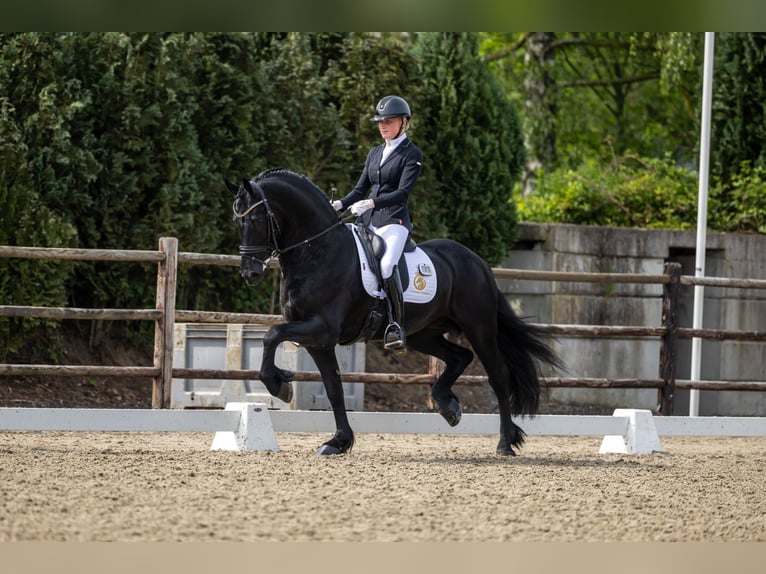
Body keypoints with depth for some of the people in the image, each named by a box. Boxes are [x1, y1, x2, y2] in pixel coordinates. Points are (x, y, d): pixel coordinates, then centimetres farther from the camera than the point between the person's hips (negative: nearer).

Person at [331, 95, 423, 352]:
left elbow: (403, 192, -11)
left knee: (386, 266, -32)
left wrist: (371, 203, -24)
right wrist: (340, 204, 1)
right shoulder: (374, 153, 20)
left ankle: (396, 327, -28)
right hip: (367, 222, 8)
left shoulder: (412, 154, 0)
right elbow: (361, 188, 21)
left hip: (393, 220, -7)